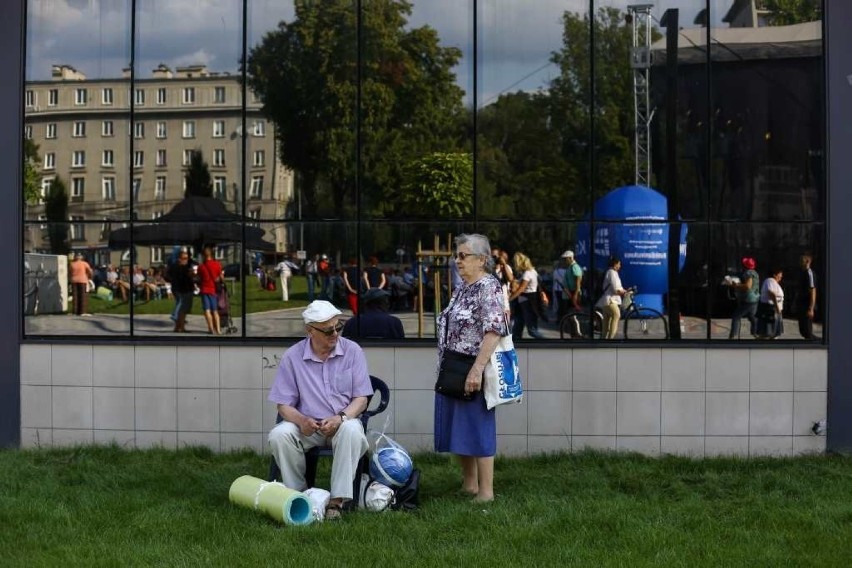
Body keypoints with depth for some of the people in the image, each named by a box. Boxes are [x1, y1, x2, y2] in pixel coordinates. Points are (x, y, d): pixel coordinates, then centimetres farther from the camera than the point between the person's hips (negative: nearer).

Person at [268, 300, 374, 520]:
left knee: (351, 431, -36)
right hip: (307, 425, 1)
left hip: (343, 421, -1)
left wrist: (341, 418, -22)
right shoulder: (292, 357, -2)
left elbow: (361, 399, -1)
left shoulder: (352, 351, -2)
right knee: (279, 435, -29)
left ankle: (337, 500, -30)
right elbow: (283, 405, -1)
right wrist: (301, 420, -23)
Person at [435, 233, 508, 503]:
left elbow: (494, 329, -22)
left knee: (476, 429, -4)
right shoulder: (462, 288, 14)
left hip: (473, 373, -9)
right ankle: (469, 485, 24)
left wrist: (477, 369, -27)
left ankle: (485, 491, 3)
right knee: (456, 428, 13)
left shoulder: (488, 287, -13)